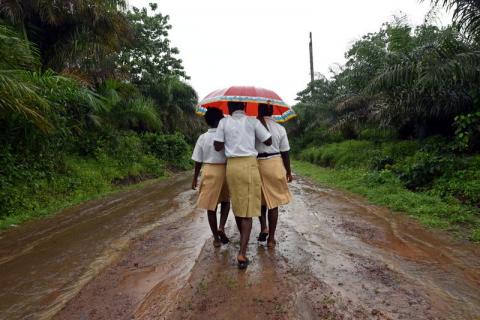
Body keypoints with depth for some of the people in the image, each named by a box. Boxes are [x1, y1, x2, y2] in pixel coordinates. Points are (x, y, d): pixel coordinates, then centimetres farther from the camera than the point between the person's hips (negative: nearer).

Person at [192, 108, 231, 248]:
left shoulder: (202, 138, -2)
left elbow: (198, 161, 1)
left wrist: (195, 178, 11)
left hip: (209, 172, 1)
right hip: (224, 171, -1)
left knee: (211, 206, 10)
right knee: (225, 200, 23)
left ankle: (216, 239, 18)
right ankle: (221, 227, 4)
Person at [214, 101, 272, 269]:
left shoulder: (224, 122, 4)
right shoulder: (253, 121, 0)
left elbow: (218, 146, 1)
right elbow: (269, 141, 4)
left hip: (231, 166, 3)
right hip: (249, 164, -2)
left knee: (237, 205, 18)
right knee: (247, 210, 1)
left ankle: (243, 241, 37)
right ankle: (242, 253, -5)